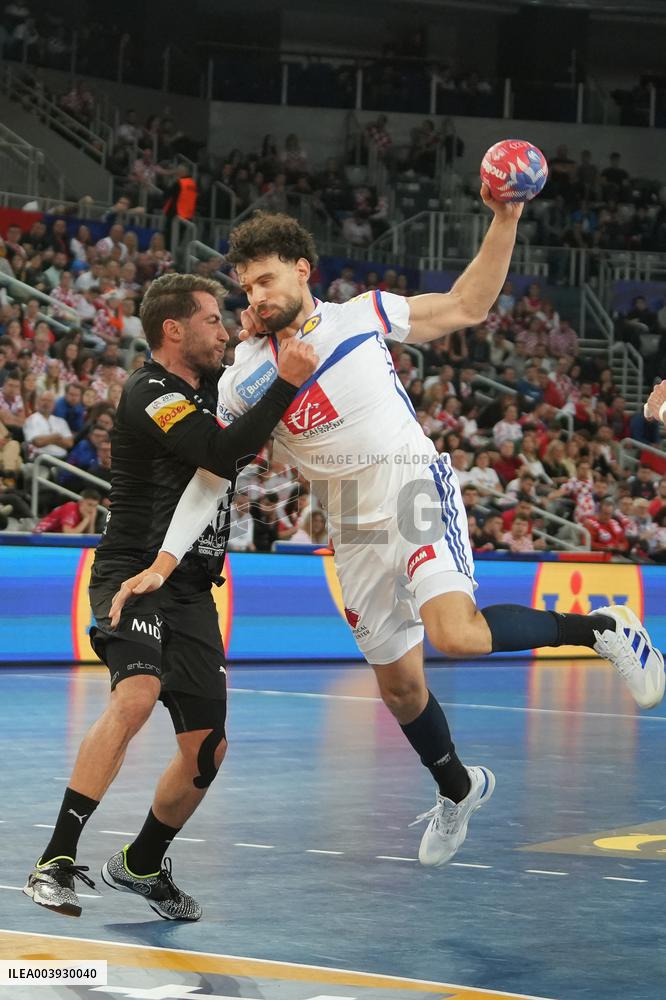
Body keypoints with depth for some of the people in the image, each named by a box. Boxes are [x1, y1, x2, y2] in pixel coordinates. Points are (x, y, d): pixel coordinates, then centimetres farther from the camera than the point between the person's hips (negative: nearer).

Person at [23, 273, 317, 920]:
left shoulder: (209, 390, 15)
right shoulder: (149, 394, -13)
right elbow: (222, 454, -28)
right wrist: (286, 382, -26)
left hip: (192, 592, 9)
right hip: (135, 575, -9)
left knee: (208, 746, 8)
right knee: (137, 696, -32)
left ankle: (141, 864, 30)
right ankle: (56, 862, -32)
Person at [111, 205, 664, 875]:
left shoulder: (365, 316, -2)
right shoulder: (246, 373, 2)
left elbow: (467, 307, 5)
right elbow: (210, 472, 4)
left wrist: (505, 220, -6)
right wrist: (164, 562, -5)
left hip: (415, 489, -4)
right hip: (355, 533, 4)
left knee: (457, 633, -29)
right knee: (398, 683, 11)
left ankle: (601, 629, -9)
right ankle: (458, 789, 38)